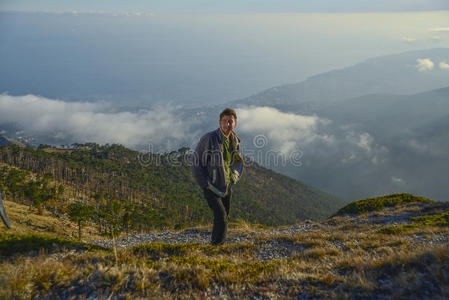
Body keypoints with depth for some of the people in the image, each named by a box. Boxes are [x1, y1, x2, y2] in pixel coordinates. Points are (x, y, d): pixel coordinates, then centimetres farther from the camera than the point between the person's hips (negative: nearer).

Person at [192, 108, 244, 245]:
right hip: (212, 188, -6)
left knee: (224, 218, 14)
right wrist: (206, 185, -15)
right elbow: (196, 164, -12)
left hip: (227, 187, 6)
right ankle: (216, 245, 0)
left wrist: (234, 178, 11)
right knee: (221, 216, -17)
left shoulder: (235, 140, 3)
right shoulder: (208, 138, -17)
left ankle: (218, 244, 32)